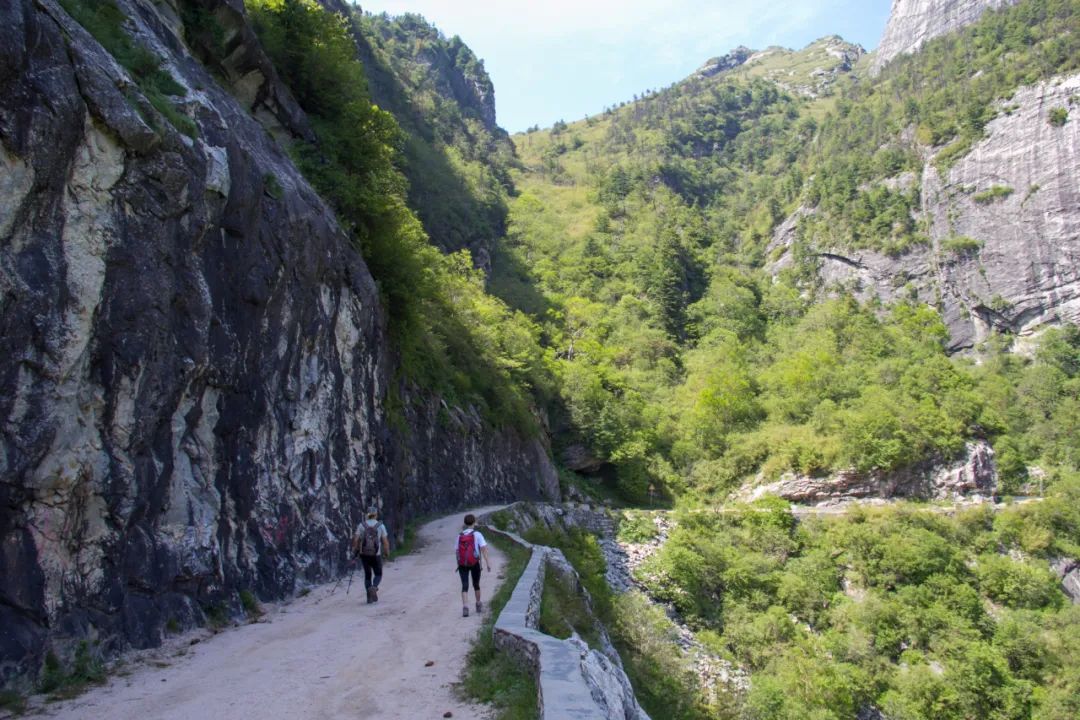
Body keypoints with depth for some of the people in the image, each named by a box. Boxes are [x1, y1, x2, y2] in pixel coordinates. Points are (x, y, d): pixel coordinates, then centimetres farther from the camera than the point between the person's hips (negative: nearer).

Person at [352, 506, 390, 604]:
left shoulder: (361, 525, -1)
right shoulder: (381, 526, -4)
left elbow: (355, 539, -6)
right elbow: (385, 541, -5)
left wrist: (355, 550, 7)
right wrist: (387, 552, 8)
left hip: (364, 554, 2)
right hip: (376, 555, -2)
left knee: (367, 575, 16)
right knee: (378, 574, 14)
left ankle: (370, 596, 9)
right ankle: (374, 587, -15)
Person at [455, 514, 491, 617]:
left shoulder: (460, 535, 8)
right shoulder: (477, 534, -3)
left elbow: (456, 551, 11)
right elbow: (484, 549, -12)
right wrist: (488, 562, -13)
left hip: (462, 564, 2)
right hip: (474, 563, -2)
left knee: (465, 586, -2)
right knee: (476, 584, 17)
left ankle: (465, 607, -20)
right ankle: (478, 605, 33)